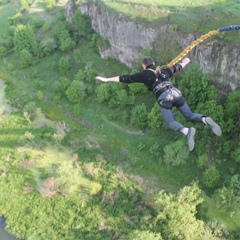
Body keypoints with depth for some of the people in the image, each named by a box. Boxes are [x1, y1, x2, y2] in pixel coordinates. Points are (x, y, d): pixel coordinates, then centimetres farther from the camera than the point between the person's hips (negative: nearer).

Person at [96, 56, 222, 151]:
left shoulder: (144, 74, 17)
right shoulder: (163, 70, 31)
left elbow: (125, 78, 18)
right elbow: (177, 67, 48)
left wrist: (107, 79, 25)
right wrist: (185, 62, 71)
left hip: (164, 97, -5)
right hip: (176, 92, 5)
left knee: (171, 122, 1)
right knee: (190, 116, 14)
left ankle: (187, 131, -29)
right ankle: (205, 120, -17)